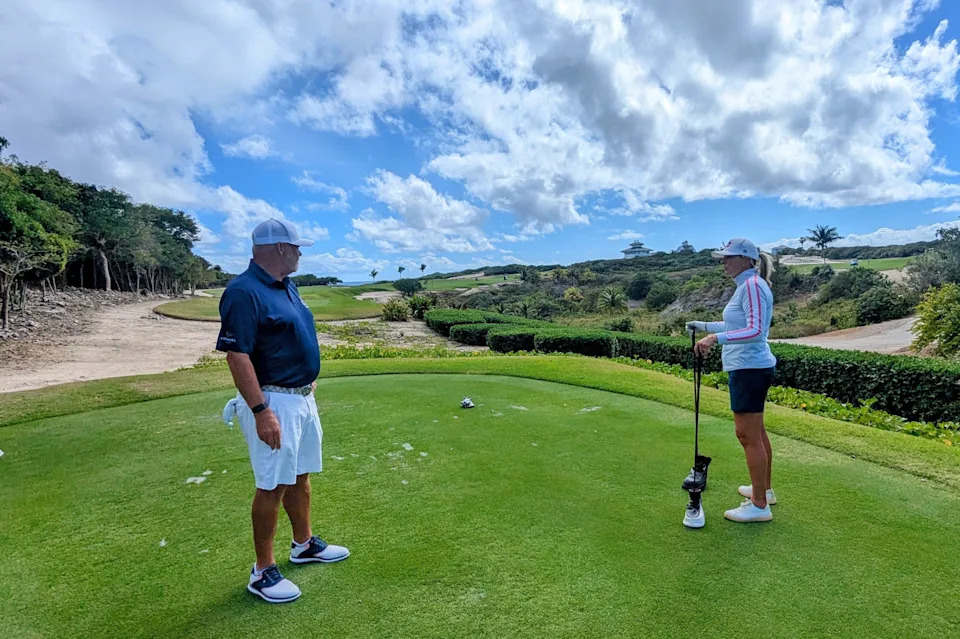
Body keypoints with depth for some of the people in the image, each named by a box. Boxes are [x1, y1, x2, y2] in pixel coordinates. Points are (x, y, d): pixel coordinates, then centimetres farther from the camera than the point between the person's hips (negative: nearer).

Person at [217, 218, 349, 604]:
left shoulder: (287, 288, 11)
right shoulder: (244, 292, -19)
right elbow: (236, 356, -23)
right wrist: (261, 411, -25)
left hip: (301, 398, 9)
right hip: (273, 403, -9)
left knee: (300, 476, 20)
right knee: (272, 486, 1)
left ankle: (304, 544, 37)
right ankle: (263, 571, 17)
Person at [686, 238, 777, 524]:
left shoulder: (752, 285, -17)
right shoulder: (747, 285, 14)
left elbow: (755, 330, -26)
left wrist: (716, 338, -33)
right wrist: (704, 325, 21)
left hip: (749, 369, -11)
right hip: (750, 367, 11)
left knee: (748, 435, -4)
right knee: (756, 431, 19)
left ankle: (759, 506, 5)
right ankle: (764, 489, 34)